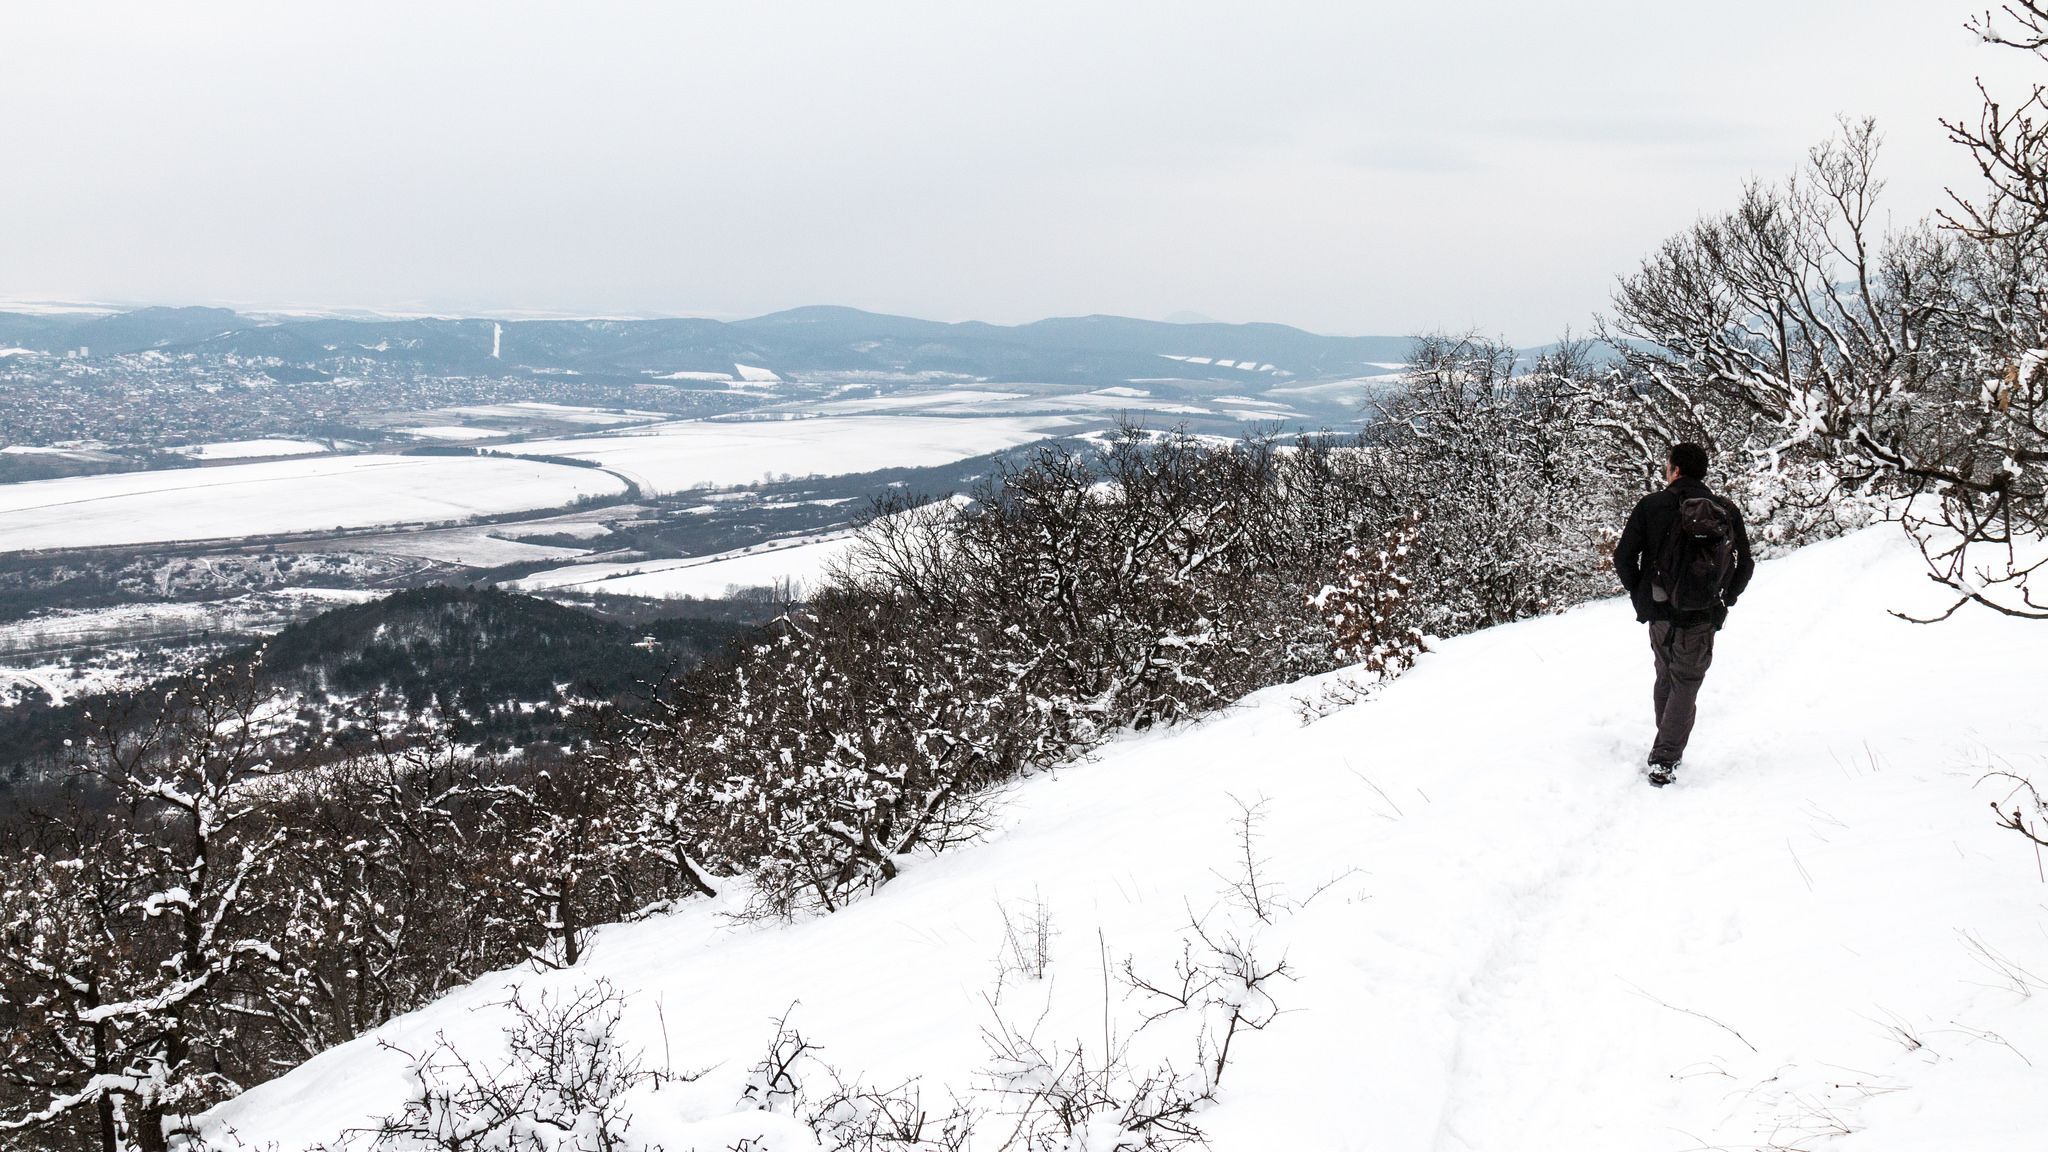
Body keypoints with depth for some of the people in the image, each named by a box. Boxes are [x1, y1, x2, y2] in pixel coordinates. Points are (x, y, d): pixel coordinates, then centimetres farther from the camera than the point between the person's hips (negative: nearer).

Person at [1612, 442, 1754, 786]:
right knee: (1686, 684, 5)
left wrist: (1640, 596, 7)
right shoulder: (1726, 511, -1)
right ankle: (1664, 761, -5)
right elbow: (1745, 564, 3)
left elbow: (1623, 557, -6)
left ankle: (1664, 749, 27)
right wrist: (1724, 600, 15)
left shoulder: (1651, 506, -5)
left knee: (1666, 677, 21)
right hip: (1702, 619, -1)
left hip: (1659, 613, 1)